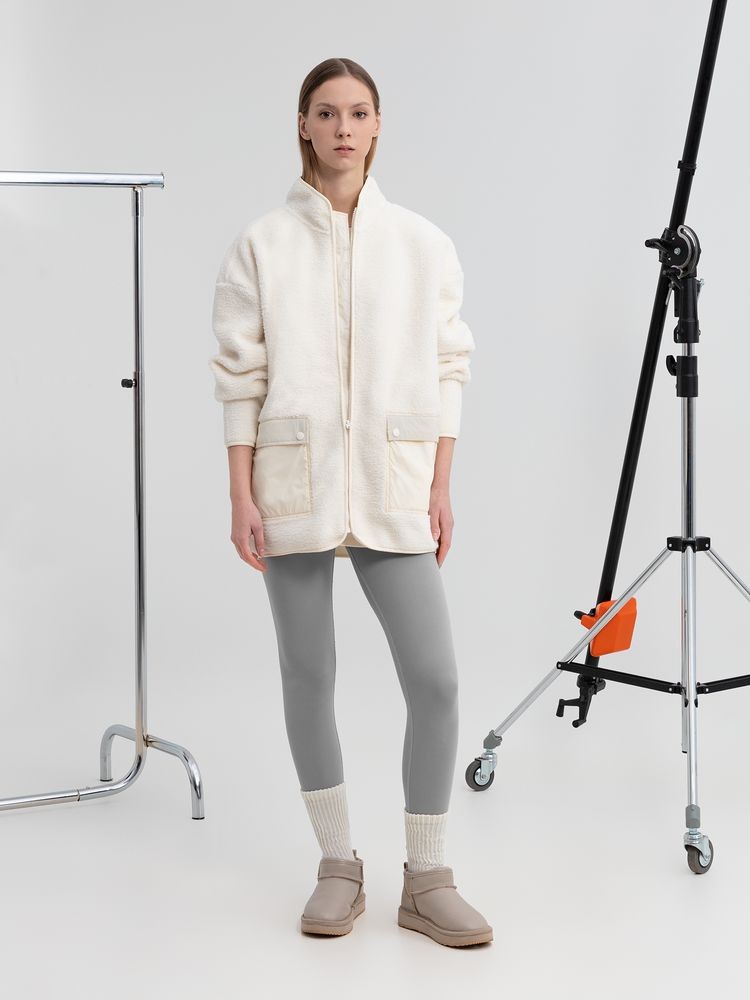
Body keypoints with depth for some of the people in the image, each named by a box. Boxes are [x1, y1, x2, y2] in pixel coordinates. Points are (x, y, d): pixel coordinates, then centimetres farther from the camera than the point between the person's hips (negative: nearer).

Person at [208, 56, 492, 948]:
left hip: (392, 489, 1)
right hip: (294, 486, -1)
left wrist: (441, 485, 2)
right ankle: (337, 867, 21)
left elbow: (447, 369, 7)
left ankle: (426, 881, 10)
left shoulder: (423, 244, 5)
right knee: (308, 677, 6)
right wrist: (242, 498, -5)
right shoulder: (261, 244, 1)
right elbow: (239, 376, 0)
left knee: (434, 679, -5)